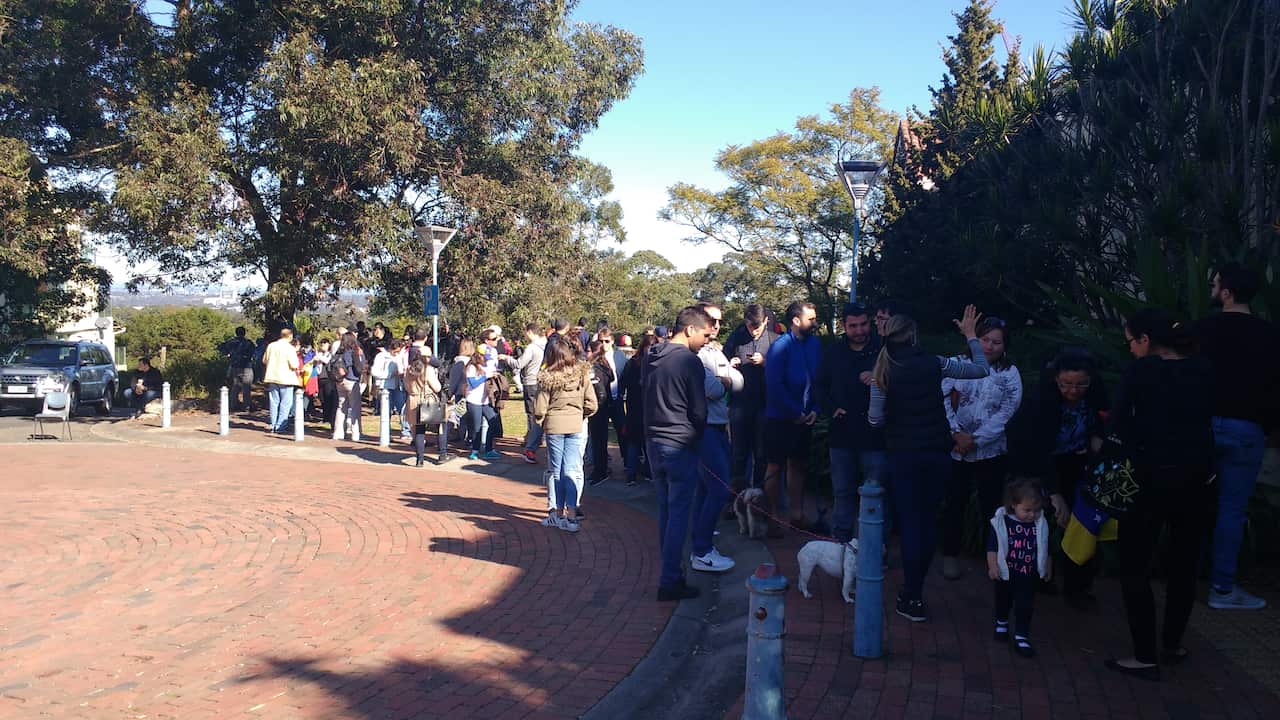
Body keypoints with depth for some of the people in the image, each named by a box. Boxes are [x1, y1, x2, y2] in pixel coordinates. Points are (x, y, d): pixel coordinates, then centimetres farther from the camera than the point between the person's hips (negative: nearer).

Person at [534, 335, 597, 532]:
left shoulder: (546, 377, -10)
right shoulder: (582, 373, -4)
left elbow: (540, 408, -8)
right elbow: (591, 404, -3)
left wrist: (538, 420, 13)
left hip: (554, 426, -1)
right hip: (576, 426, 1)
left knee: (555, 470, 11)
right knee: (572, 471, 3)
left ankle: (557, 513, 17)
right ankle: (571, 516, 0)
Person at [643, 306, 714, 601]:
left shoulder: (651, 358, 9)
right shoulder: (689, 361, -14)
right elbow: (699, 411, -11)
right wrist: (695, 440, 8)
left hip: (653, 443, 8)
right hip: (680, 446, -8)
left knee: (665, 511, 15)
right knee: (678, 514, -2)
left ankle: (670, 573, 22)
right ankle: (670, 582, 1)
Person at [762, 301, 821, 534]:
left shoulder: (815, 344, 3)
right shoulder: (780, 347, -14)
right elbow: (775, 386, -18)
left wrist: (815, 410, -3)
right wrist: (795, 413, -13)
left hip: (804, 417, 6)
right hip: (780, 418, -5)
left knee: (798, 465, 13)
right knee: (775, 466, 4)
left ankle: (797, 514, 23)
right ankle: (773, 517, 12)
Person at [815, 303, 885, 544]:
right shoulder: (832, 353, 8)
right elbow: (819, 385, 18)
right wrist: (831, 408, 2)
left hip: (875, 434, -3)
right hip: (842, 434, 3)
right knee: (842, 492, 13)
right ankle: (841, 540, 25)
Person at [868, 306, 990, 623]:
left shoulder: (883, 372, -8)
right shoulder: (935, 364, -6)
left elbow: (875, 419, -5)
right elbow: (982, 369, 3)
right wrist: (970, 335, 14)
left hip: (901, 456, -1)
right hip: (937, 453, 1)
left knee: (910, 523, 5)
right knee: (928, 520, 13)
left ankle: (912, 599, 6)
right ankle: (915, 591, 22)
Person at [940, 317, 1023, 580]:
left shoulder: (1009, 374, 0)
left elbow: (1006, 413, -6)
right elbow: (943, 399, -4)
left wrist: (975, 440, -13)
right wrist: (956, 433, -14)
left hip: (991, 450, 0)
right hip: (956, 448, 0)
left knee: (991, 504, 5)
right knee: (955, 502, 7)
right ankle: (950, 554, 21)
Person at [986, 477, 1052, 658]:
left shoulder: (1040, 524, -9)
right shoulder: (1001, 521, -18)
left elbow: (1045, 548, 5)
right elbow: (992, 546, -13)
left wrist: (1048, 567, 13)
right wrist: (993, 566, -16)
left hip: (1029, 575, 1)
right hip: (1006, 573, -1)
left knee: (1025, 606, -1)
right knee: (1003, 601, 20)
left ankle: (1021, 637, 10)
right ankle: (1001, 623, 46)